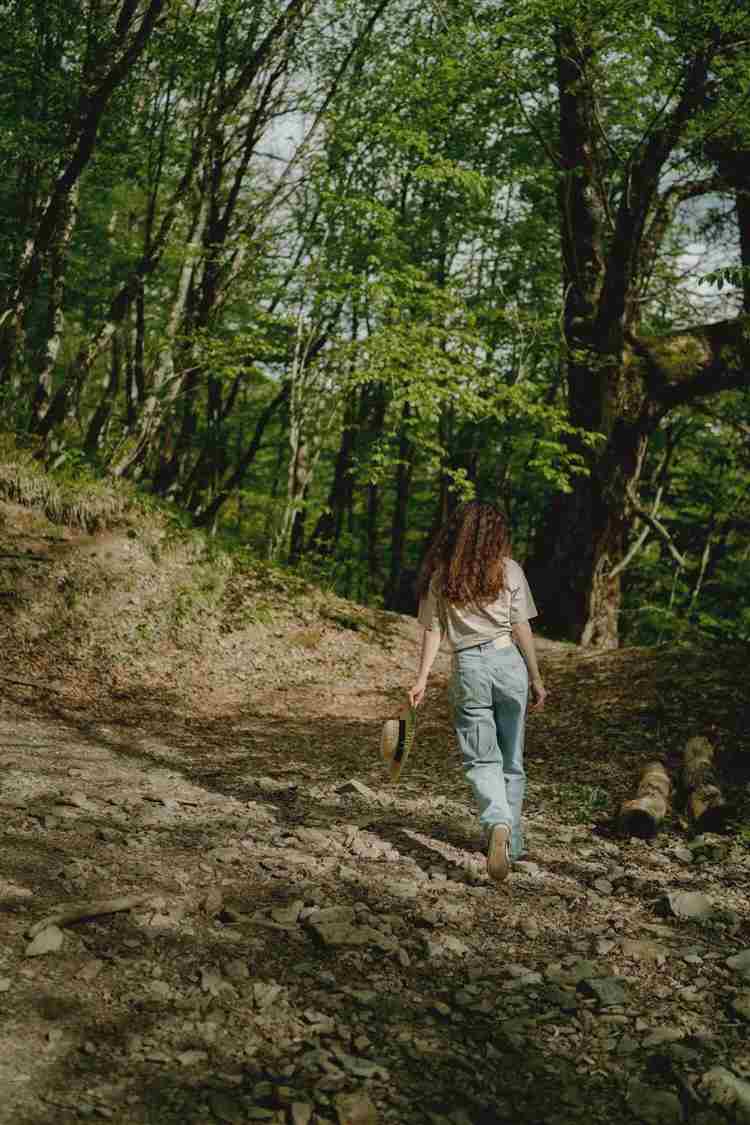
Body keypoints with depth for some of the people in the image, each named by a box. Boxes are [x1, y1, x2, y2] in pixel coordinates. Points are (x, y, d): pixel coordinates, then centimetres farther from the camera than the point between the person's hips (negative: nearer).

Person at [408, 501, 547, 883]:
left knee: (482, 760, 2)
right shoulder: (509, 570, 2)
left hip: (468, 667, 0)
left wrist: (422, 679, 1)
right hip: (508, 663, 1)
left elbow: (433, 629, 0)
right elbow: (522, 629, 2)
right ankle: (512, 844, 21)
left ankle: (498, 824, -25)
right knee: (511, 760, 13)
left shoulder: (440, 575, 4)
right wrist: (536, 679, 9)